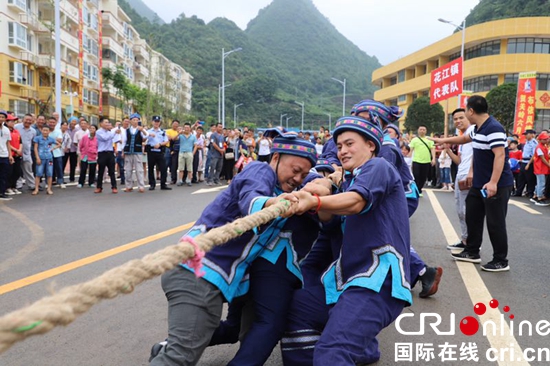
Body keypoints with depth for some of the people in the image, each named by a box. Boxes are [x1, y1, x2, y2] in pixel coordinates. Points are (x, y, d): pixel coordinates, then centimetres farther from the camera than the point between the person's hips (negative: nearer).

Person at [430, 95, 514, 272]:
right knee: (472, 217, 16)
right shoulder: (478, 128, 10)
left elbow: (500, 155, -26)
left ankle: (501, 261, 11)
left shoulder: (493, 128, -20)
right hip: (479, 184, 10)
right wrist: (444, 140, 36)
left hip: (497, 185, -10)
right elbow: (464, 138, 32)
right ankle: (472, 252, 29)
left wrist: (493, 182, -31)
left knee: (495, 223, -2)